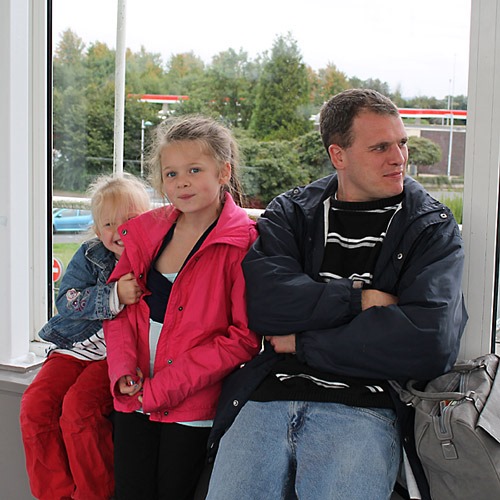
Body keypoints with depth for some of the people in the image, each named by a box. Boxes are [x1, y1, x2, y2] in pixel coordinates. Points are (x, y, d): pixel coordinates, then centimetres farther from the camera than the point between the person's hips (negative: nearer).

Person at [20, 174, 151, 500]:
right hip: (77, 347, 4)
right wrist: (115, 296, -25)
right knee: (35, 406, -15)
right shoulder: (89, 256, 5)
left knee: (78, 407, -26)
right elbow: (68, 301, -10)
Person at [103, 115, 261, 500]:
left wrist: (167, 386, -15)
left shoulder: (242, 242, -13)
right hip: (134, 397, 5)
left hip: (193, 406, -4)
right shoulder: (147, 231, 5)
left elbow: (245, 337, -16)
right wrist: (124, 367, -5)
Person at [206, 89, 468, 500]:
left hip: (363, 408, -1)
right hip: (269, 396, 2)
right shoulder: (290, 212, 11)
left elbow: (430, 342, -12)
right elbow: (262, 300, -7)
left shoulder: (432, 228, 5)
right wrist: (360, 299, -11)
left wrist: (302, 343, -7)